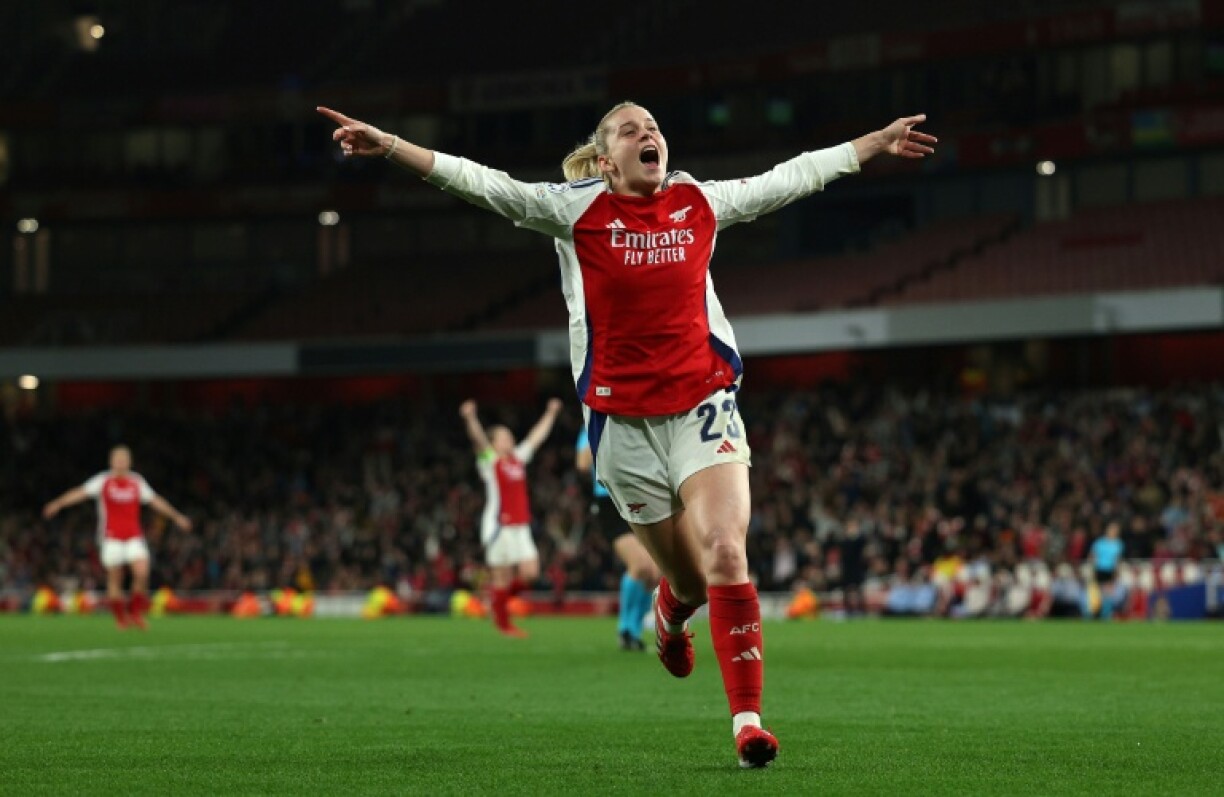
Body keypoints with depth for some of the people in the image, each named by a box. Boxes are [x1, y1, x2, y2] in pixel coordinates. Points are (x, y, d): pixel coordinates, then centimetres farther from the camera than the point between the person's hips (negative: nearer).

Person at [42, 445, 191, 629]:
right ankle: (121, 618, 11)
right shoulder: (102, 481, 1)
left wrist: (176, 516, 18)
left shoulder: (137, 482, 10)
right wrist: (58, 504, -22)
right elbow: (81, 493, -9)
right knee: (114, 579, -2)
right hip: (111, 537, -2)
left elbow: (155, 501, 18)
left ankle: (135, 611, 3)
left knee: (142, 573, -15)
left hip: (134, 536, 2)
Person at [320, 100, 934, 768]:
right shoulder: (578, 209, 0)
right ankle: (670, 612, 44)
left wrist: (878, 142, 22)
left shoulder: (701, 203, 7)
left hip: (703, 405, 1)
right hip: (622, 418, -1)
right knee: (690, 576, 4)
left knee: (725, 552, -17)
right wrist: (386, 146, -16)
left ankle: (747, 720, -13)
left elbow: (795, 177, 18)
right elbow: (482, 184, -7)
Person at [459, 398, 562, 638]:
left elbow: (537, 436, 23)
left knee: (530, 573, -3)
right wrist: (470, 418, -38)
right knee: (503, 577, -2)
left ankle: (501, 598, 23)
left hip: (521, 527, 6)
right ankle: (503, 624, 10)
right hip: (498, 526, -6)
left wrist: (551, 413, 29)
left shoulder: (518, 458, 14)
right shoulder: (490, 460, -3)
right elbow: (478, 439, -20)